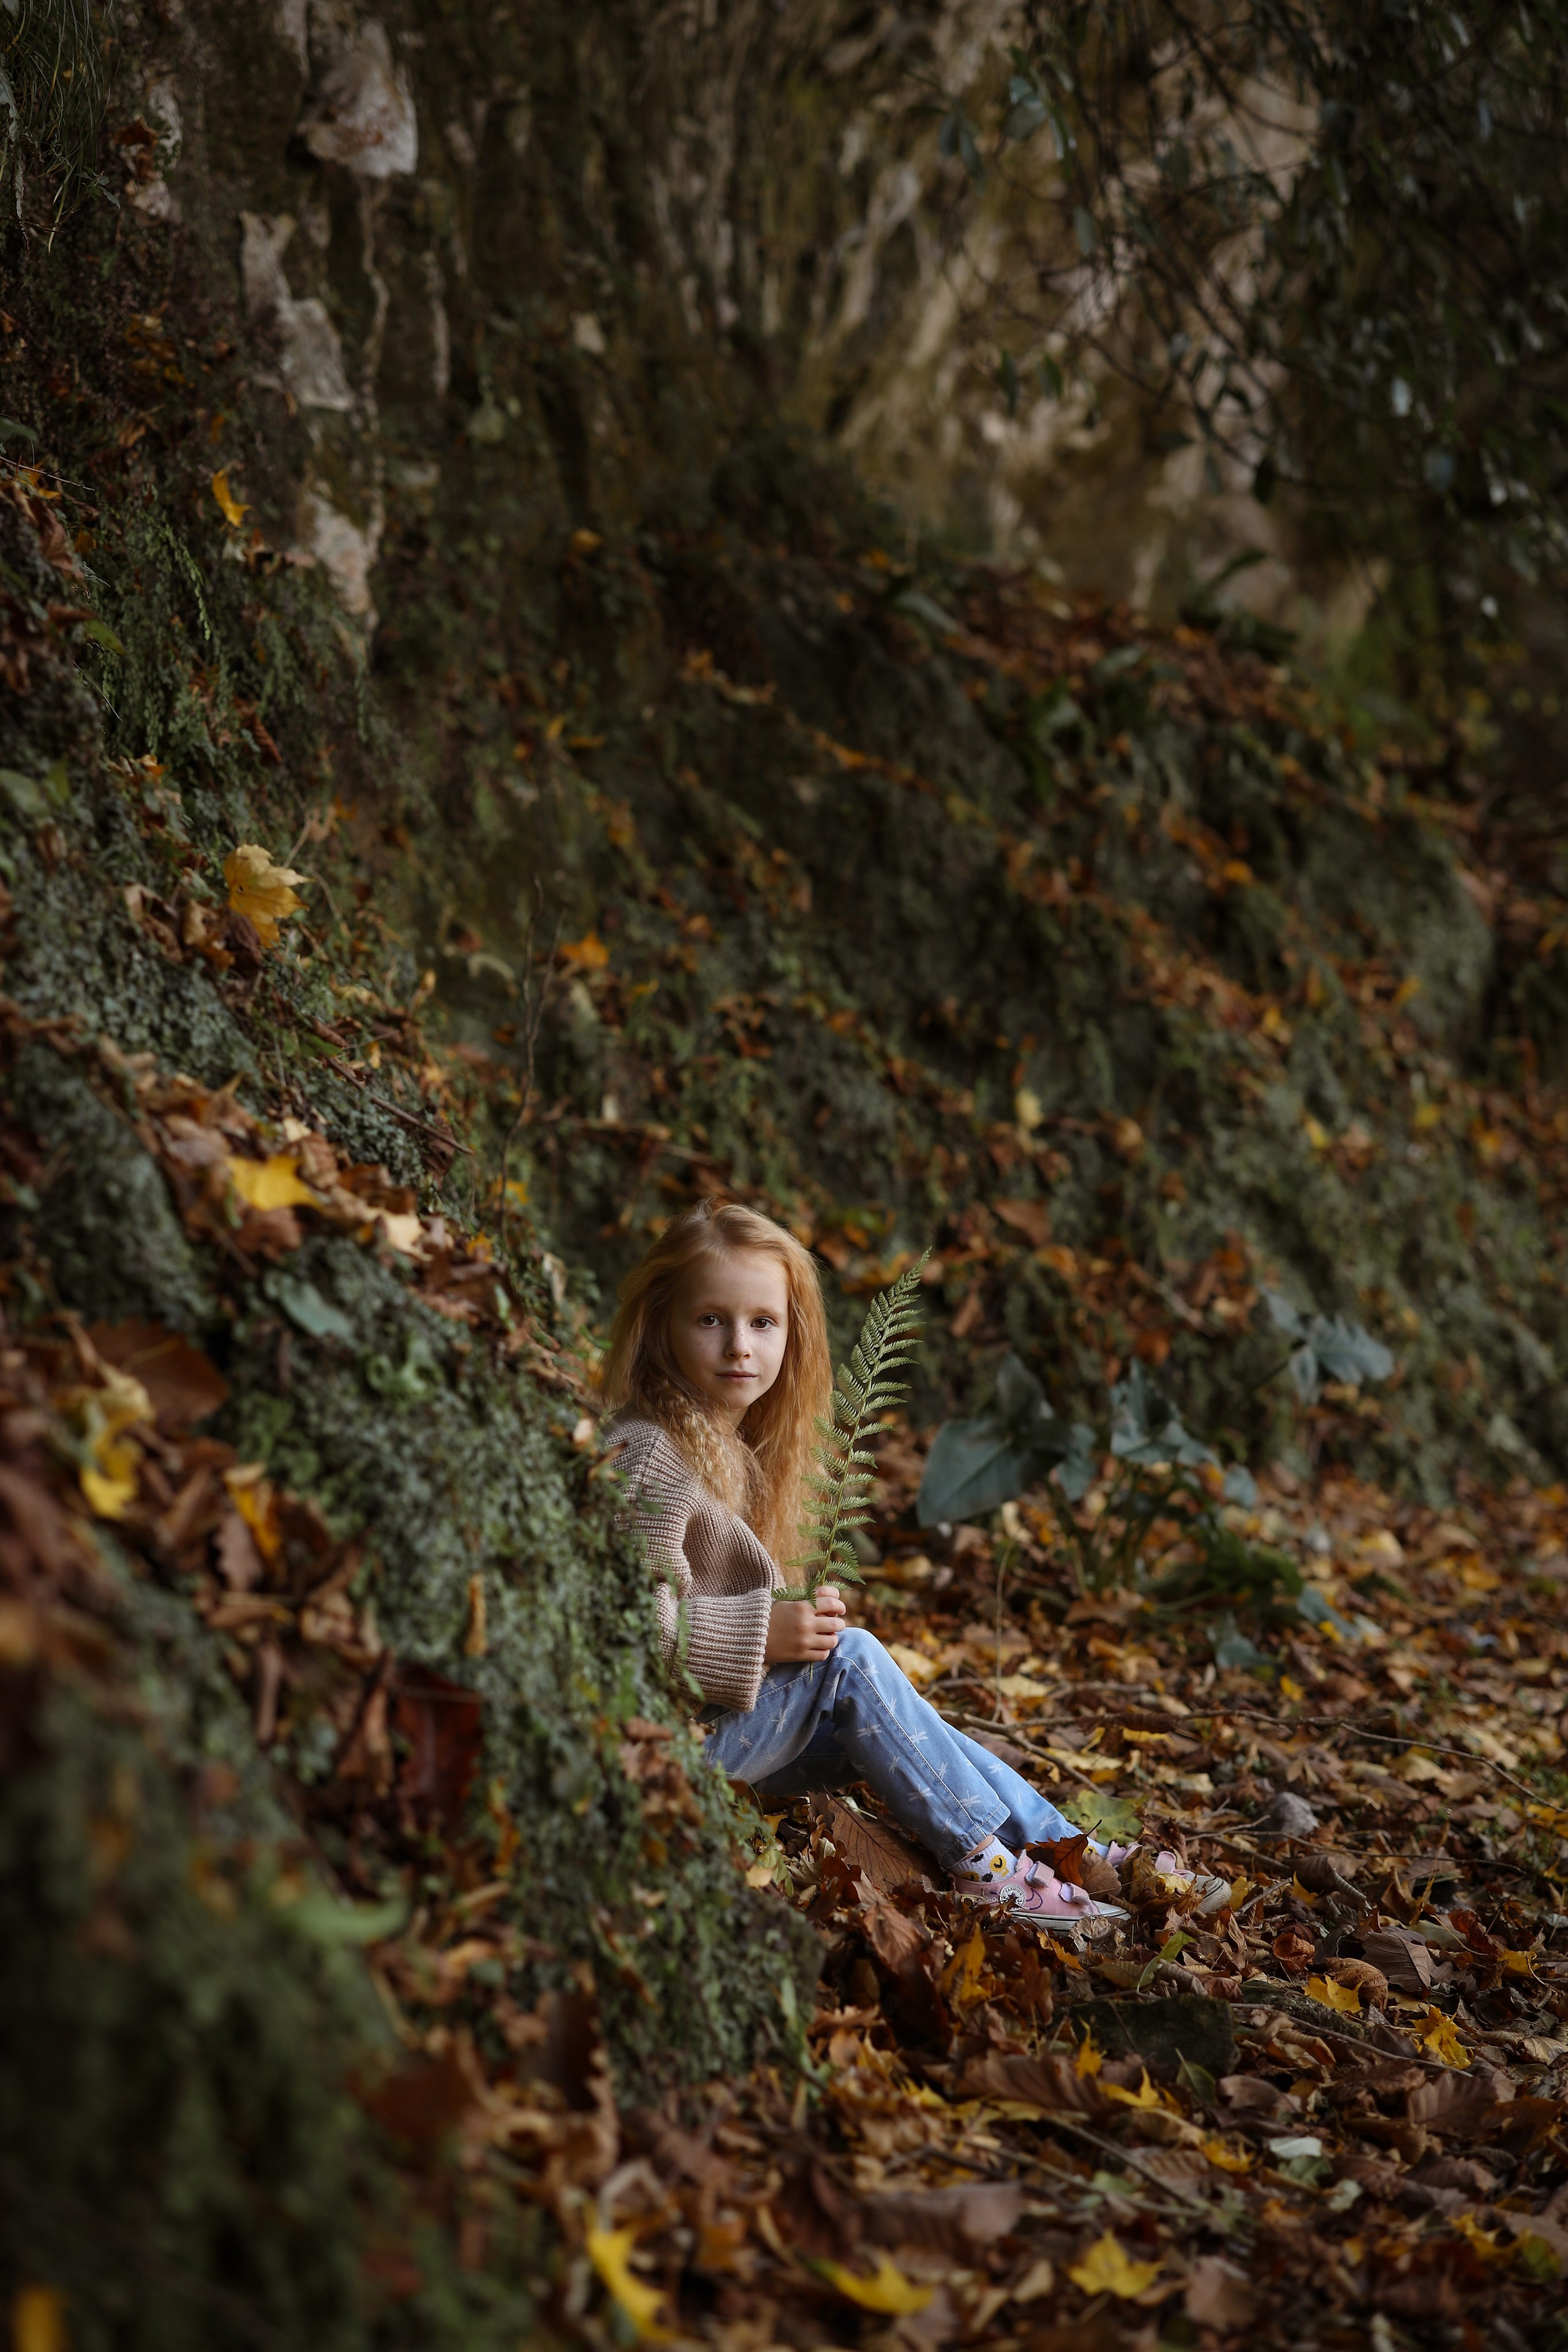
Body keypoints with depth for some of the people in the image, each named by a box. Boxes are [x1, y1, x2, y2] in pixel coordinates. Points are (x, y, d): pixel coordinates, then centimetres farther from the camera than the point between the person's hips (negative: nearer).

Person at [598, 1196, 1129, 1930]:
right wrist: (762, 1635, -24)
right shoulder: (652, 1457, -18)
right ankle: (986, 1867, -10)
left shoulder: (735, 1451, 14)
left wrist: (796, 1620, 2)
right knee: (852, 1658, -17)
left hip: (736, 1717, 10)